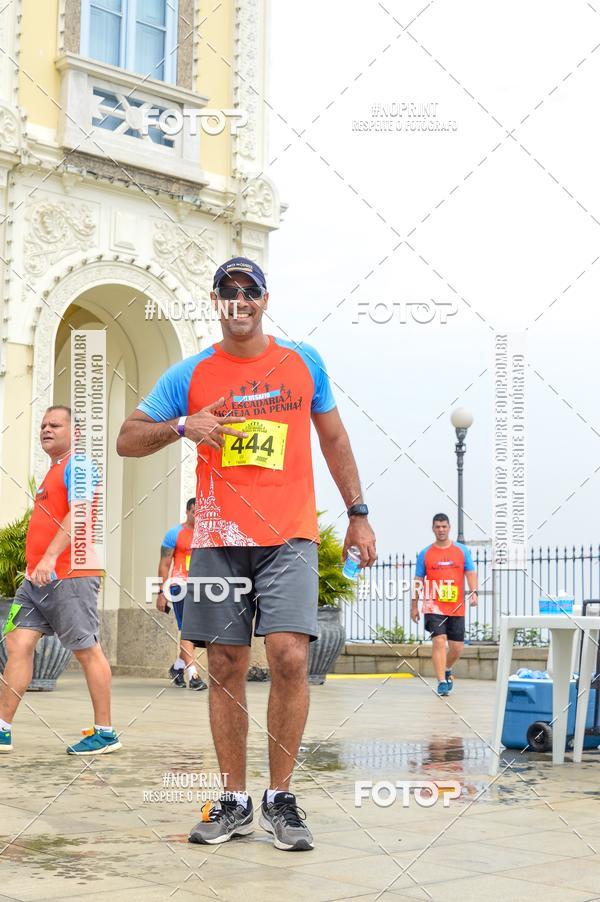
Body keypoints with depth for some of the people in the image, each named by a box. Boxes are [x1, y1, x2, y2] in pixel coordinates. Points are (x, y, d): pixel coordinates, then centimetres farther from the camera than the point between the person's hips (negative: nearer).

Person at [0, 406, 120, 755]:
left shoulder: (78, 465, -6)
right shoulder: (54, 470, 23)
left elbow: (77, 513, -21)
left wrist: (50, 557, -30)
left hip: (69, 578, -9)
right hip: (38, 579, 9)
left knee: (87, 650, -4)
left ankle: (105, 733, 4)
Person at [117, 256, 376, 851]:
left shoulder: (303, 362, 10)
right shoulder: (190, 374, 7)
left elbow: (333, 439, 17)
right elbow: (126, 440, 6)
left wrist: (358, 515, 12)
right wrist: (181, 427, -12)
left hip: (289, 536, -1)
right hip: (219, 538, 1)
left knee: (289, 657, -14)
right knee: (225, 668, 2)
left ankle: (279, 800, 0)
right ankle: (234, 802, 13)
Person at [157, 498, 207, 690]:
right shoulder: (175, 534, 0)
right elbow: (164, 564, 1)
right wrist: (161, 593, -5)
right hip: (181, 586, -5)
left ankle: (177, 667, 27)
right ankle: (193, 675, -16)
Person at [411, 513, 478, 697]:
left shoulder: (462, 550, 6)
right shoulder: (425, 553, 5)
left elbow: (470, 573, 5)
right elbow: (418, 581, 9)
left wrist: (473, 592, -13)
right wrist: (414, 606, 8)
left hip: (457, 608, 2)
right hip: (433, 606, -2)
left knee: (457, 647, 6)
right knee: (439, 641, -16)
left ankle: (447, 670, 36)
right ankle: (442, 682, -12)